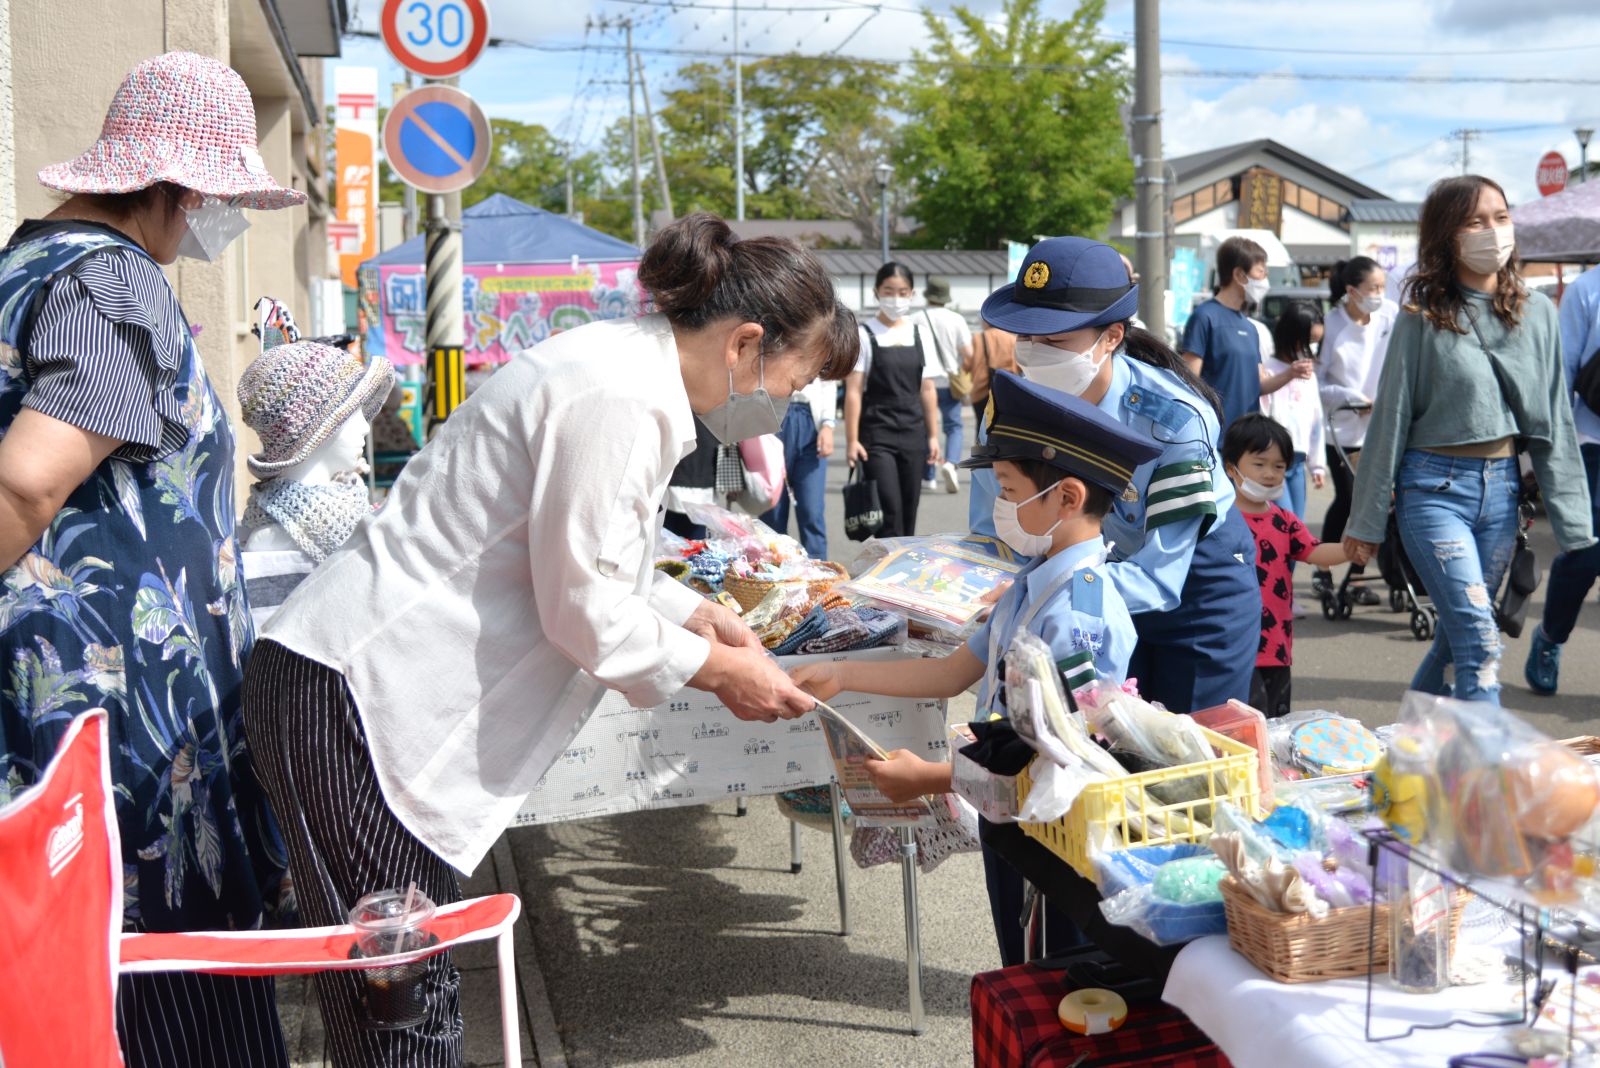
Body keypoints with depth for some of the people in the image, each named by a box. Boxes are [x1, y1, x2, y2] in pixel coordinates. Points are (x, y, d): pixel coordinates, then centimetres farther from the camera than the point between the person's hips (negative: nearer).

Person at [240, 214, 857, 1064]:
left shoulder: (631, 366, 12)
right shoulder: (619, 400, -20)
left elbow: (584, 560, 21)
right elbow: (582, 610, -17)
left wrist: (697, 617, 15)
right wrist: (718, 669, -5)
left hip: (386, 686, 10)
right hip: (356, 695, -10)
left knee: (413, 993, 15)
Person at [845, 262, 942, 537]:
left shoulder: (920, 335, 9)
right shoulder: (865, 335, -4)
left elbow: (927, 390, 11)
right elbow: (853, 391, -7)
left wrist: (933, 436, 8)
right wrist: (852, 440, -12)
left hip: (913, 434, 4)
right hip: (877, 435, -4)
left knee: (908, 512, 6)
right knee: (889, 510, -10)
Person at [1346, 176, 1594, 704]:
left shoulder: (1536, 312, 7)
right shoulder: (1424, 317, -5)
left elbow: (1554, 421, 9)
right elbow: (1390, 419, -2)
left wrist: (1572, 519, 6)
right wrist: (1365, 520, -1)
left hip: (1502, 486, 5)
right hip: (1434, 487, -5)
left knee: (1459, 632, 13)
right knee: (1480, 643, -13)